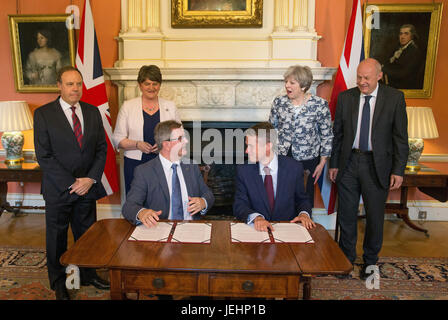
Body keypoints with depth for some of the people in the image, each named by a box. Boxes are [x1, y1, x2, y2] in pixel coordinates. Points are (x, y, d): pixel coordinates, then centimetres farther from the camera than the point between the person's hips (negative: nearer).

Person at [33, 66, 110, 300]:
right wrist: (72, 183, -14)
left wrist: (90, 179, -8)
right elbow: (43, 156, -10)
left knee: (86, 234, 14)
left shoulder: (92, 112, 5)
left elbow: (102, 149, 5)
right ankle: (58, 283, 31)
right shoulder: (43, 114, -6)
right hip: (58, 190, -3)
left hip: (87, 186, 3)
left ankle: (88, 275, 34)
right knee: (57, 237, 11)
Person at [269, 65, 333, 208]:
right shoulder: (279, 102, 0)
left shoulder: (320, 105, -7)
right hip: (281, 158, 2)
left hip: (308, 160, -1)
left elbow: (327, 136, -2)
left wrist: (322, 163, -1)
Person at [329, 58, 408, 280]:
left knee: (375, 216, 10)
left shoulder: (394, 98, -3)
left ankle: (370, 261, 31)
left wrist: (398, 170, -5)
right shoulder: (345, 97, 2)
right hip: (349, 162, 2)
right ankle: (346, 257, 32)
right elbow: (338, 133, 7)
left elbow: (400, 137, -2)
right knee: (346, 214, 11)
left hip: (377, 165, -1)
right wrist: (334, 163, 5)